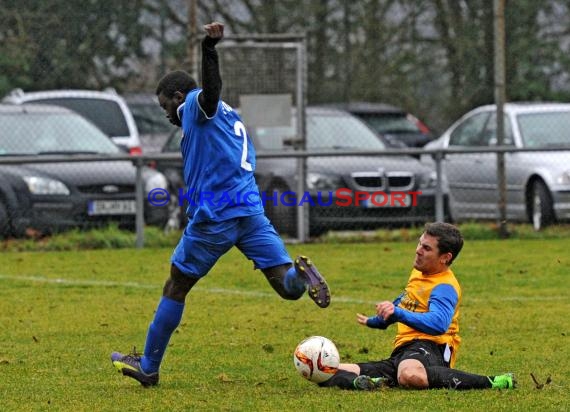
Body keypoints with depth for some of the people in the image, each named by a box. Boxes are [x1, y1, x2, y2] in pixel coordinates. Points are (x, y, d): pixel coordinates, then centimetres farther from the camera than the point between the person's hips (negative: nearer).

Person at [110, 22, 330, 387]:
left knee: (175, 288, 8)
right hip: (252, 213, 7)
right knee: (288, 287, -4)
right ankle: (302, 273, -39)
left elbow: (211, 90, -22)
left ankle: (148, 367, 14)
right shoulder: (230, 116, 26)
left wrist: (209, 47, -40)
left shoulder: (197, 107, 1)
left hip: (214, 218, -7)